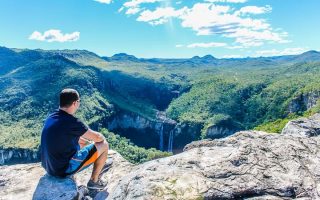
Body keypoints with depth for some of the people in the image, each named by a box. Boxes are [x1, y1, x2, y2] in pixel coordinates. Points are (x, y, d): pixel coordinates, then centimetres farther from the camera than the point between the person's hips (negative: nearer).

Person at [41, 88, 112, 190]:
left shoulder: (51, 117, -1)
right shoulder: (72, 122, -27)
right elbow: (97, 137, -13)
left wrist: (88, 141, 20)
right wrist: (102, 138, 9)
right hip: (64, 168, -8)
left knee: (84, 142, 27)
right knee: (103, 145, 0)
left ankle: (99, 164, 47)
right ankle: (94, 181, 15)